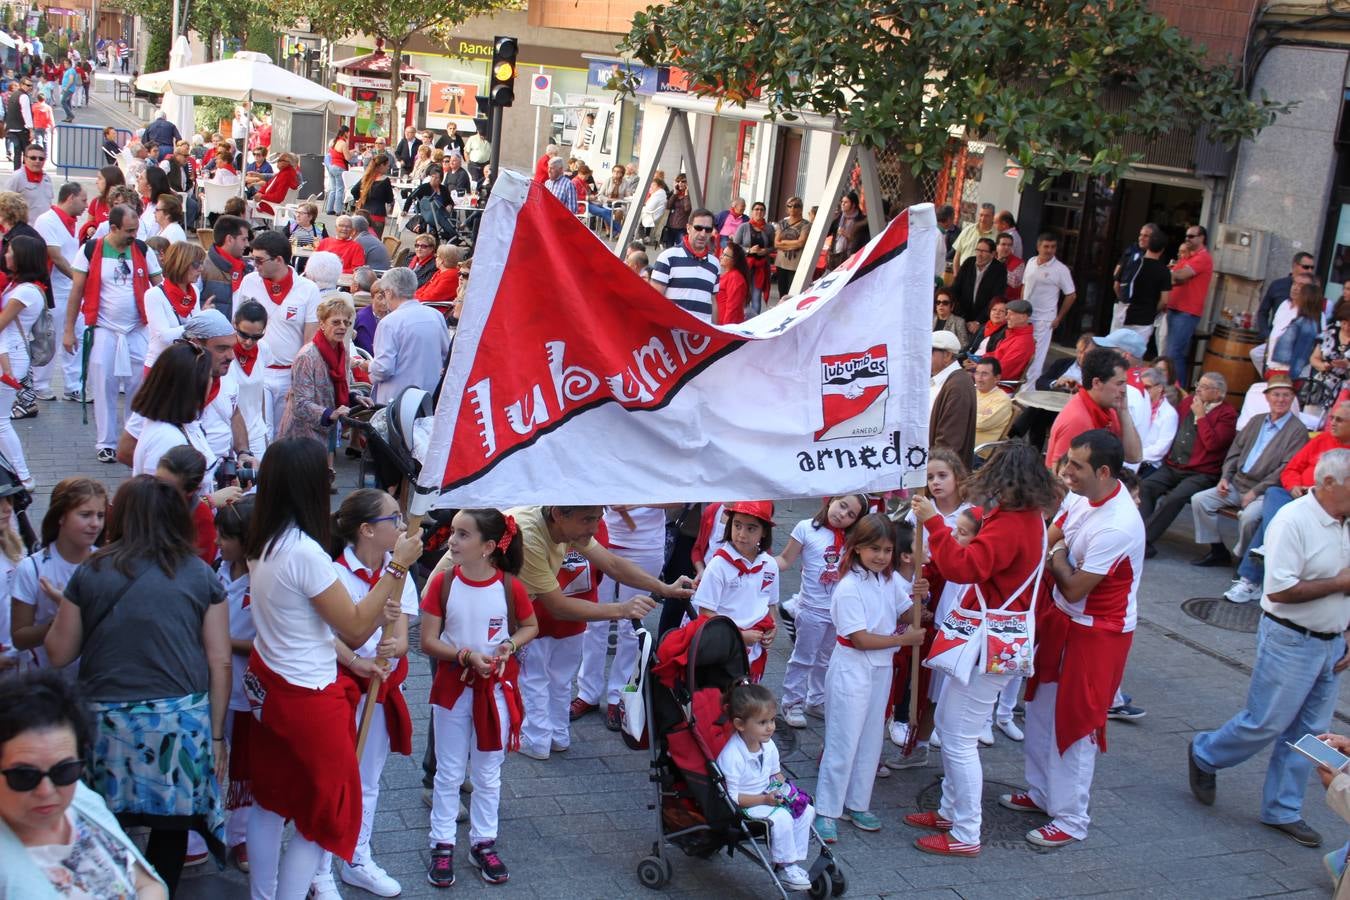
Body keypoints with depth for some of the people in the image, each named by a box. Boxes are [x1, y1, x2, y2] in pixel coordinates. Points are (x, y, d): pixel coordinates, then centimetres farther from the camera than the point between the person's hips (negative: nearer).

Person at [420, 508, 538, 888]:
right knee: (449, 772, 10)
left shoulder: (510, 586, -12)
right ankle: (442, 845, 22)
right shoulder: (443, 583, -12)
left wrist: (510, 645, -15)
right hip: (453, 686, 0)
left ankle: (483, 843, 28)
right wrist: (467, 656, -23)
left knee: (488, 773, 13)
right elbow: (428, 641, -10)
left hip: (496, 688, 0)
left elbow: (530, 627, 5)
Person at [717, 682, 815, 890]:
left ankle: (792, 864, 3)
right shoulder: (731, 756, -26)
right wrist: (764, 799, -27)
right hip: (743, 807, -8)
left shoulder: (768, 746, 0)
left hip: (768, 796, 9)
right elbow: (731, 796, -24)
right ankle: (783, 869, -11)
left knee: (807, 811, -4)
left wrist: (784, 788, -3)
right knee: (781, 818, -28)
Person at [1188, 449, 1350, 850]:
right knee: (1266, 723, 0)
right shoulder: (1294, 521, -19)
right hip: (1290, 641, -8)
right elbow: (1279, 590, -25)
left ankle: (1282, 810, 22)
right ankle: (1205, 756, 25)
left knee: (1307, 734, 11)